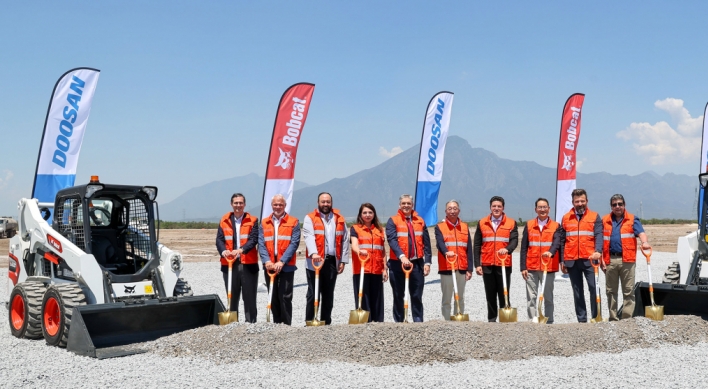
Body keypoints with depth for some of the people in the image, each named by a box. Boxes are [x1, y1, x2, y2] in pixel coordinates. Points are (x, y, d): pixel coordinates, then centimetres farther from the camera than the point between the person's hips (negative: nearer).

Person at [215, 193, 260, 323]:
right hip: (229, 263, 2)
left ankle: (250, 323, 10)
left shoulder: (252, 221, 3)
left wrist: (241, 250, -27)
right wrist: (223, 251, -21)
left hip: (248, 264, -2)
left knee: (249, 297, 3)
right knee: (232, 297, 9)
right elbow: (219, 239, 1)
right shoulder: (224, 221, 9)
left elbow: (254, 239, -9)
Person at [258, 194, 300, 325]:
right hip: (269, 266, 3)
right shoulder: (264, 223, 11)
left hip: (286, 266, -3)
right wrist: (267, 261, -13)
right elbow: (261, 244, 3)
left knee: (285, 297, -5)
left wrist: (281, 262, -15)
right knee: (273, 298, 9)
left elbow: (294, 244, -6)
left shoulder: (293, 222, 2)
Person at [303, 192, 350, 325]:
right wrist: (314, 253, -30)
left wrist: (343, 261, 4)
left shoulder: (339, 219, 11)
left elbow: (345, 240, 10)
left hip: (332, 262, 4)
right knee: (313, 294, -1)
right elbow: (309, 237, -14)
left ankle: (326, 322, 19)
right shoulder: (310, 218, 0)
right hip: (315, 262, -4)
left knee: (328, 294, 11)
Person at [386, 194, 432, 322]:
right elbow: (392, 240, -15)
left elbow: (426, 243, 9)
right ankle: (399, 322, 14)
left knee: (417, 296, 6)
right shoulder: (393, 221, 0)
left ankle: (418, 322, 11)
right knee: (398, 296, 6)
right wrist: (402, 256, -29)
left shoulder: (420, 221, 10)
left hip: (417, 263, 2)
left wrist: (427, 262, 0)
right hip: (397, 263, -2)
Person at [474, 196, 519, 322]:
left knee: (504, 294, 1)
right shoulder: (482, 223, 9)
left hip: (504, 264, -2)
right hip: (487, 265, 2)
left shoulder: (511, 223, 5)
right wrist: (477, 264, 0)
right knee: (490, 295, 8)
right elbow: (477, 245, 7)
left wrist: (507, 249, -28)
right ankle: (491, 320, 15)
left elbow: (514, 240, -6)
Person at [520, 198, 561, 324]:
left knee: (548, 297, 7)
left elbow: (557, 243, -12)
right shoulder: (529, 225, 8)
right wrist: (523, 267, -1)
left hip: (549, 267, -1)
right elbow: (524, 248, 6)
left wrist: (550, 252, -34)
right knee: (531, 297, 1)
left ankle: (549, 322, 14)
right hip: (531, 268, 1)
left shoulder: (555, 226, 5)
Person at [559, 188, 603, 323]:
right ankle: (581, 319, 13)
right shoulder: (566, 218, 11)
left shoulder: (595, 217, 6)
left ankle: (596, 318, 0)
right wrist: (562, 261, 6)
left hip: (589, 260, -2)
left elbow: (598, 236, -7)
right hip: (572, 261, 2)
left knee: (594, 288, -8)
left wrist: (598, 251, -25)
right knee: (577, 291, 7)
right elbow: (562, 241, 11)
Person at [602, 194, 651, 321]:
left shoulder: (632, 220, 6)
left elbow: (640, 232, -11)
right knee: (611, 291, 8)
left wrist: (644, 242, -32)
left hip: (626, 260, -3)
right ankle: (613, 317, 17)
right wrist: (599, 256, 1)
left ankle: (627, 317, 3)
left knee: (628, 291, -1)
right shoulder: (605, 220, 12)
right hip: (610, 260, 3)